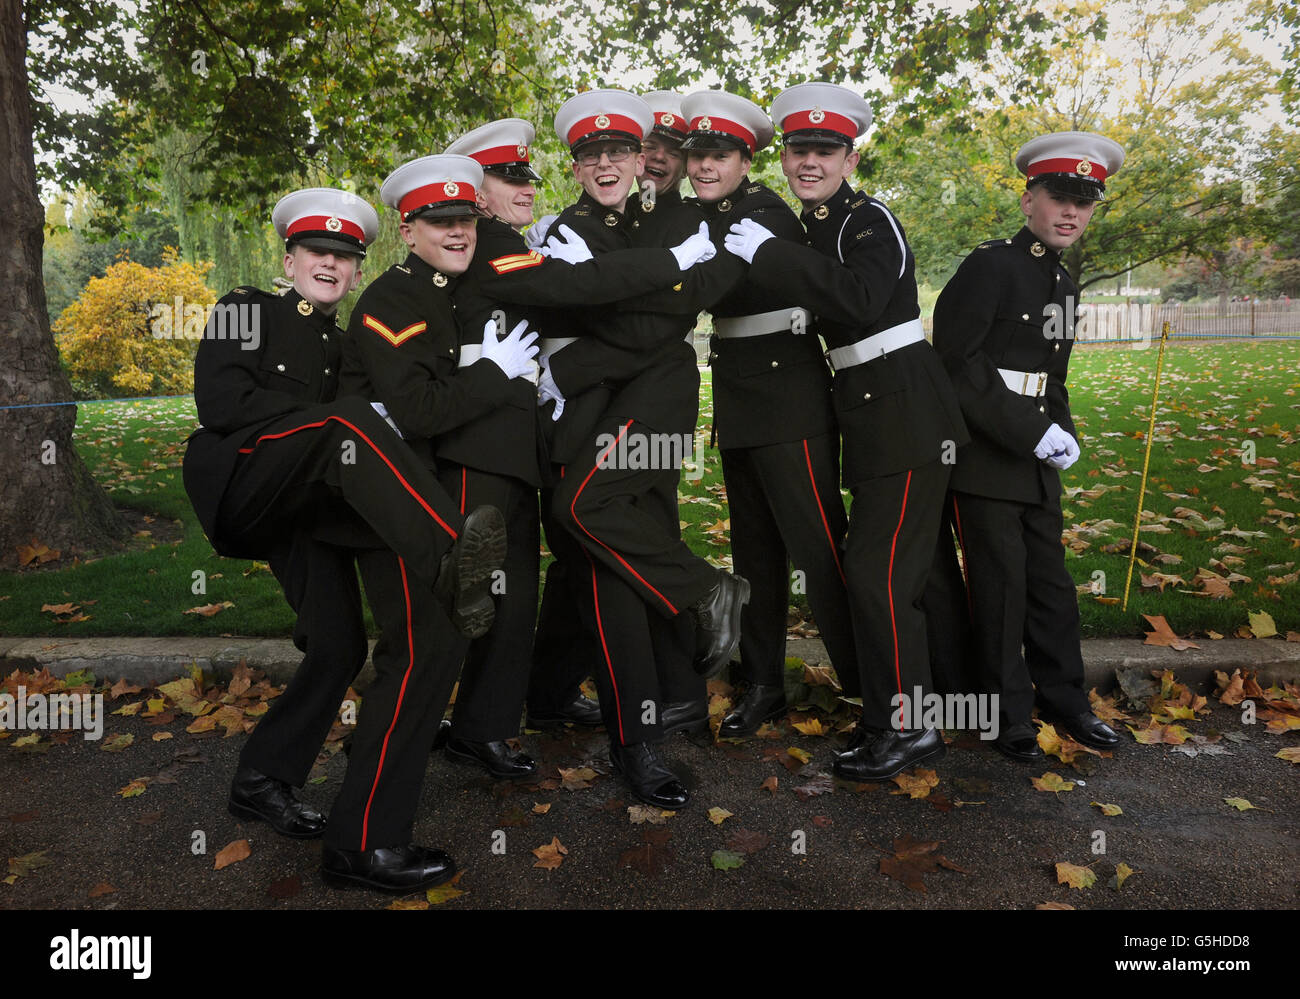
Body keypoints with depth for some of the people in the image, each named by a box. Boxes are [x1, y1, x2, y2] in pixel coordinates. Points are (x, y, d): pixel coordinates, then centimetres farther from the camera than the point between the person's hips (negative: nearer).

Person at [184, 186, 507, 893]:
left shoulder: (344, 345, 23)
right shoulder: (247, 310, 6)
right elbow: (219, 402, -10)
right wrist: (328, 418, -14)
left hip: (304, 510, 6)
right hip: (240, 485, -6)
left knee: (340, 648, -5)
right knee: (347, 418, -32)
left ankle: (262, 781, 15)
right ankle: (449, 560, -52)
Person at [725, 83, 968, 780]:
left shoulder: (871, 219, -10)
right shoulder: (814, 232, 16)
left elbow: (861, 298, -30)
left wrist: (768, 253, -25)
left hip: (908, 415, -9)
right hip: (871, 420, 9)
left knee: (875, 572, -8)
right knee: (899, 569, 15)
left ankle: (904, 727, 6)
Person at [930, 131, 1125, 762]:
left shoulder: (1062, 282, 14)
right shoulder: (990, 266, -12)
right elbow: (954, 365, -19)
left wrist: (1063, 432, 4)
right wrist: (1030, 432, -20)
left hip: (1037, 464, 8)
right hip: (983, 461, -8)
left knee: (1052, 585, 14)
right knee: (1000, 590, 2)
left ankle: (1063, 699, 30)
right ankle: (1009, 715, 18)